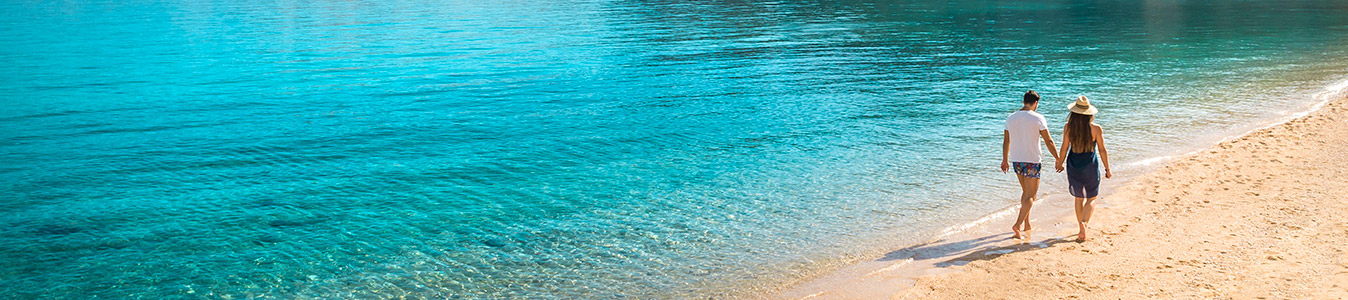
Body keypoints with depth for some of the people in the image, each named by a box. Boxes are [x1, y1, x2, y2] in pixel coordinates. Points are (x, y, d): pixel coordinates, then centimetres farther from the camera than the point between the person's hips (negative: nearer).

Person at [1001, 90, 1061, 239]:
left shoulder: (1011, 118, 4)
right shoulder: (1037, 118, -11)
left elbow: (1006, 141, 12)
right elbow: (1048, 141, -9)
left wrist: (1005, 160, 23)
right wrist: (1058, 159, 1)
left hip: (1016, 160, 6)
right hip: (1032, 161, -6)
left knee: (1026, 192, 21)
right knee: (1030, 196, -1)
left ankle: (1027, 224, 25)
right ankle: (1018, 224, -15)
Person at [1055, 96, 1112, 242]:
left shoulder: (1068, 127, -8)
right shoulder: (1096, 129, -12)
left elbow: (1064, 148, -3)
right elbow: (1102, 150, -6)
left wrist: (1059, 163, 13)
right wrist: (1107, 169, 3)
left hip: (1074, 165, 2)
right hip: (1090, 166, -2)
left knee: (1079, 198, 18)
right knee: (1091, 198, 9)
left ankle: (1081, 226, 25)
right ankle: (1084, 222, -15)